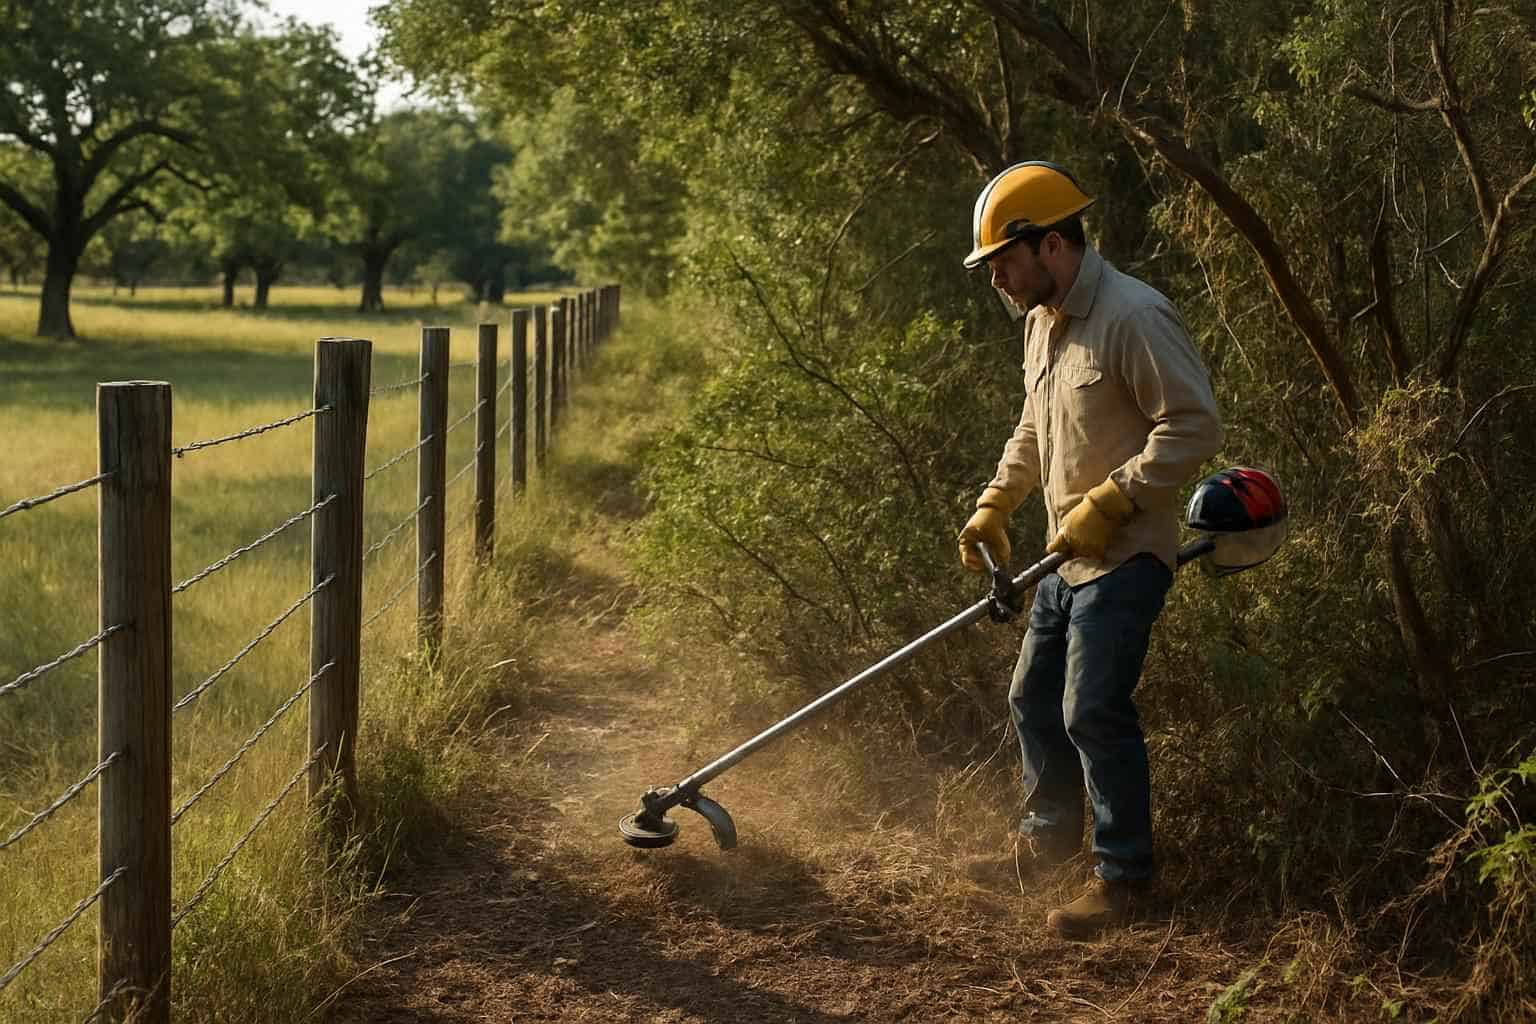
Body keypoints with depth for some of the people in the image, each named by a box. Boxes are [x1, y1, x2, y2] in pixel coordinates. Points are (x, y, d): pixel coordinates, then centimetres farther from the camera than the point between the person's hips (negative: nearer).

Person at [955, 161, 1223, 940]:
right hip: (1066, 555, 9)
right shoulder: (1043, 320, 10)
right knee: (1033, 700, 17)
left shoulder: (1134, 317, -20)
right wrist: (994, 504, 14)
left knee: (1094, 713, -10)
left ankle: (1122, 876, 4)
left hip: (1124, 556, -9)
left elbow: (1194, 425, -23)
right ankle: (1050, 834, 37)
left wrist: (1109, 503, -23)